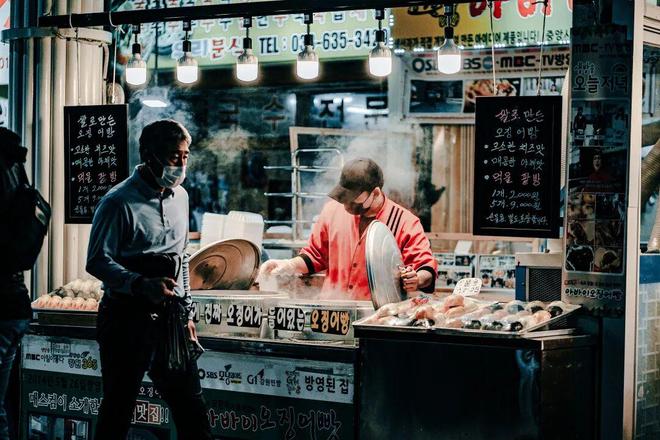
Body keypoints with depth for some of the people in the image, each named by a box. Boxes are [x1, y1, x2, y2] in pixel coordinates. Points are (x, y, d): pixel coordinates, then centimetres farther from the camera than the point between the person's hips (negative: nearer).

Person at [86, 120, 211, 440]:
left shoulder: (180, 197, 13)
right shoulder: (119, 202, -11)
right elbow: (97, 262, -14)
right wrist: (142, 285, -27)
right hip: (128, 318, -6)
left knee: (192, 408, 6)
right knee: (118, 412, 1)